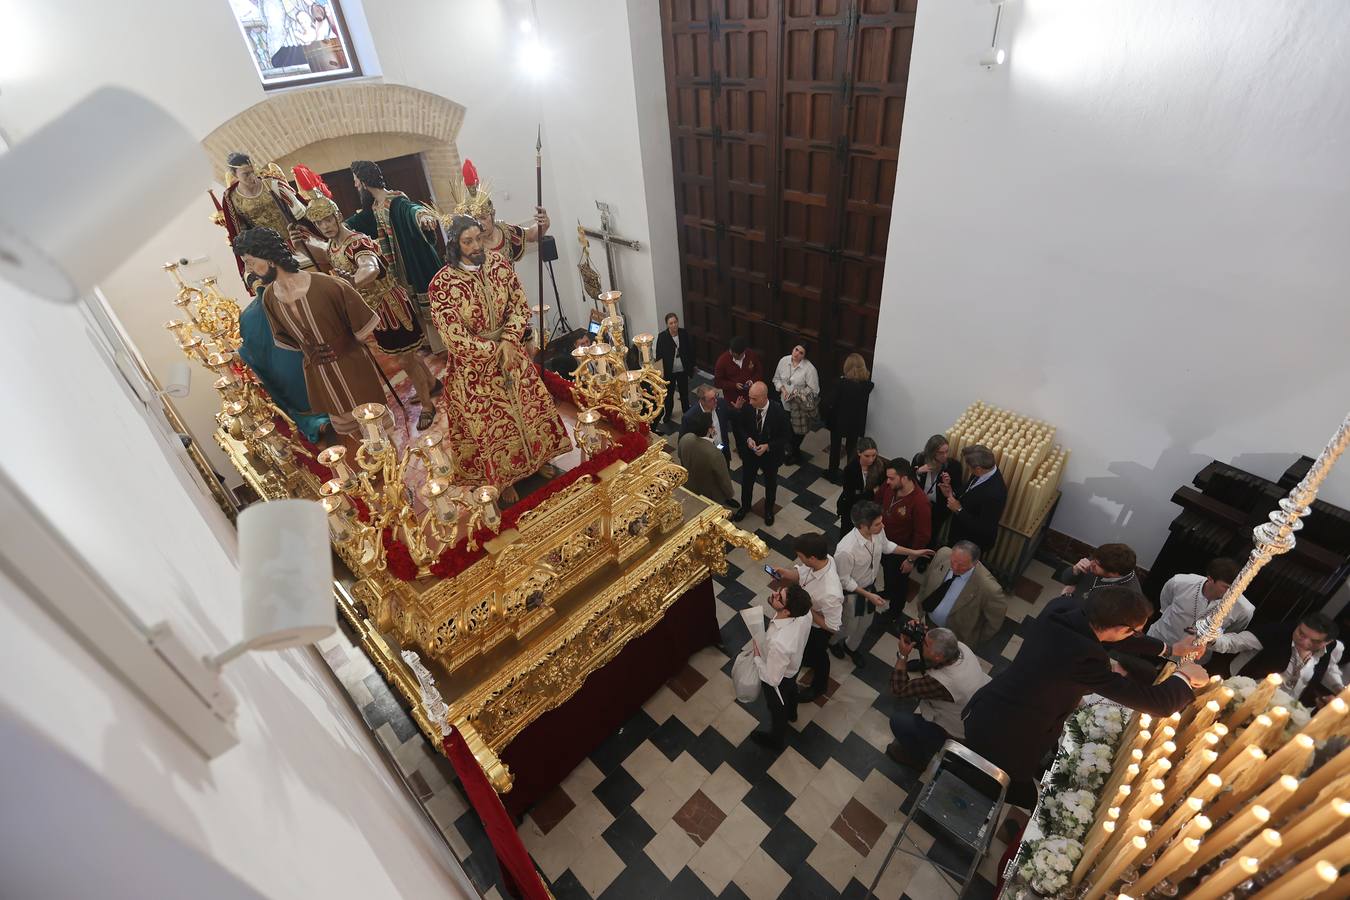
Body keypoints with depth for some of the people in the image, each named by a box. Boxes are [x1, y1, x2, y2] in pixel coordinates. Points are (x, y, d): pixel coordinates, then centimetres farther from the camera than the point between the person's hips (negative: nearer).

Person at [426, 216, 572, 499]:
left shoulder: (499, 264, -8)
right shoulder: (442, 284, -21)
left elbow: (520, 306, -3)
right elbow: (455, 338, -19)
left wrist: (509, 342, -17)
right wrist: (495, 351, -16)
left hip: (509, 350, 4)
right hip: (474, 364, -4)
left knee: (530, 408, 16)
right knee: (490, 423, 9)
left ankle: (536, 461, 41)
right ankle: (501, 478, 32)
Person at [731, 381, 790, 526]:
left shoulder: (778, 412, -28)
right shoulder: (747, 408, -19)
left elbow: (786, 436, -16)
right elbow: (740, 427, -1)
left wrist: (768, 446, -26)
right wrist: (747, 439, -20)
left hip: (771, 455, -2)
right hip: (750, 453, 2)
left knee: (770, 484, 22)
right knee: (746, 481, 22)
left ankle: (769, 509, 50)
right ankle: (745, 507, 50)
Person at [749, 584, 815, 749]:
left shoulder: (779, 643, -50)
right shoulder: (804, 612, -31)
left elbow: (772, 679, -32)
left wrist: (757, 657, -18)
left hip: (779, 679, -6)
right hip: (794, 664, 6)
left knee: (777, 708, 27)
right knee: (791, 689, 38)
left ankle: (776, 739, 59)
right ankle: (791, 713, 71)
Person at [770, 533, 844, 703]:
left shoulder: (830, 594, -47)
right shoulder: (822, 558, -28)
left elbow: (832, 626, -31)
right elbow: (801, 573, -8)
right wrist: (785, 573, -26)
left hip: (819, 627, -6)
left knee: (817, 654, 25)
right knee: (806, 644, 36)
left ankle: (819, 685, 56)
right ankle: (808, 659, 69)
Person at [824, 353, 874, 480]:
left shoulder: (841, 383, -24)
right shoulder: (867, 384, -15)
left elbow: (831, 404, -19)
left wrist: (827, 419, -2)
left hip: (839, 421, -3)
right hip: (856, 423, 3)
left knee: (835, 447, 18)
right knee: (851, 448, 21)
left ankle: (833, 473, 31)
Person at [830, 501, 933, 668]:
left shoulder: (878, 531, -24)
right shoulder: (846, 550, -42)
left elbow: (886, 546, 3)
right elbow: (844, 581, -25)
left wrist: (912, 552, 4)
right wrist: (868, 595, -23)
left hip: (870, 585, 6)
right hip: (852, 593, -6)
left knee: (865, 623, 28)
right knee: (850, 625, 22)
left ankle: (852, 647, 59)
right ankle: (833, 642, 57)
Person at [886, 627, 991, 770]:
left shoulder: (941, 683, -42)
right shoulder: (960, 647, -23)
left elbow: (899, 690, -27)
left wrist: (903, 655, -25)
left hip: (961, 733, -7)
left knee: (898, 720, -5)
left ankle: (917, 758, 23)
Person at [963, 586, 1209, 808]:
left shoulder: (1059, 612, -8)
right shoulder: (1083, 656, -31)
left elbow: (1104, 634, 14)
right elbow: (1158, 703, -19)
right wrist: (1183, 677, 2)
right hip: (1003, 741, -7)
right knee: (1026, 801, 21)